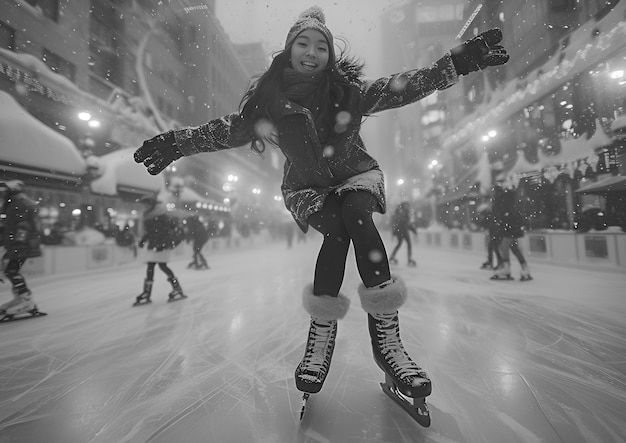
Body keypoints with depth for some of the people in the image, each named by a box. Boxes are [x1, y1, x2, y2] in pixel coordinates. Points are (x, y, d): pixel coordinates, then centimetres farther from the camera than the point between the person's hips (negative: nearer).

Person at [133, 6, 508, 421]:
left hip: (355, 174, 1)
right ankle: (321, 335, -17)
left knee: (357, 215, -31)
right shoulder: (269, 97, -6)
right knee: (338, 227, -29)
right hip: (306, 187, 0)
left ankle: (387, 339, -26)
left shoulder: (346, 87, -7)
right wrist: (178, 142, -6)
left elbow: (402, 89, -10)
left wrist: (458, 61, -18)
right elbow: (229, 129, -1)